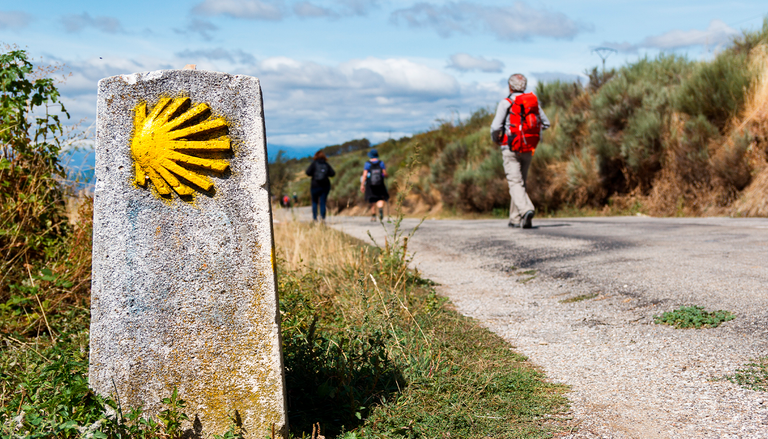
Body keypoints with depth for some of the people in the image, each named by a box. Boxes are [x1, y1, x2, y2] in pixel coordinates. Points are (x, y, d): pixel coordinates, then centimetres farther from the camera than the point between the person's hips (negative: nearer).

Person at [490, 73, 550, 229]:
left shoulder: (505, 103, -7)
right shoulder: (533, 102, 7)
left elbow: (496, 127, -14)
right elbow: (545, 124, 14)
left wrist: (495, 139, 7)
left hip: (511, 148, -5)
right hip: (528, 149, 5)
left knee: (515, 183, -9)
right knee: (521, 182, 16)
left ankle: (527, 210, -33)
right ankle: (515, 219, 20)